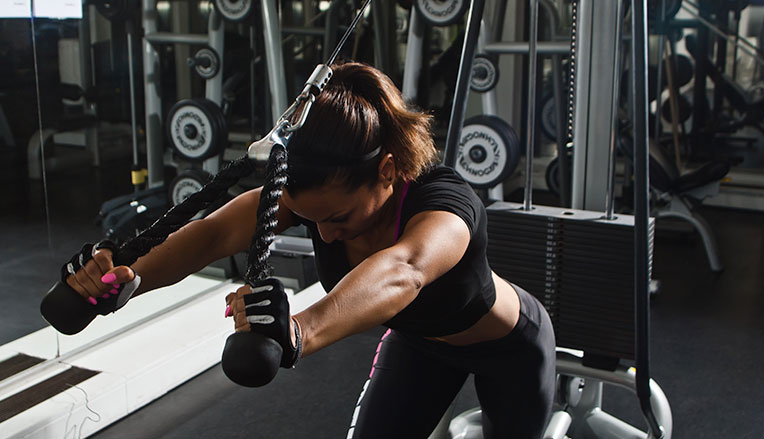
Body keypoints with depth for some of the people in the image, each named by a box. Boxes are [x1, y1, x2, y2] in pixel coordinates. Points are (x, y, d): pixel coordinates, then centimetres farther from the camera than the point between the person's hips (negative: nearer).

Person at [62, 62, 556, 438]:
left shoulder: (444, 200, -43)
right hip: (416, 339, 4)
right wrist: (130, 277, -59)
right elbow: (215, 232, -41)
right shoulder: (317, 192, -28)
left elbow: (401, 273, -66)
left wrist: (301, 332, -83)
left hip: (509, 346, -3)